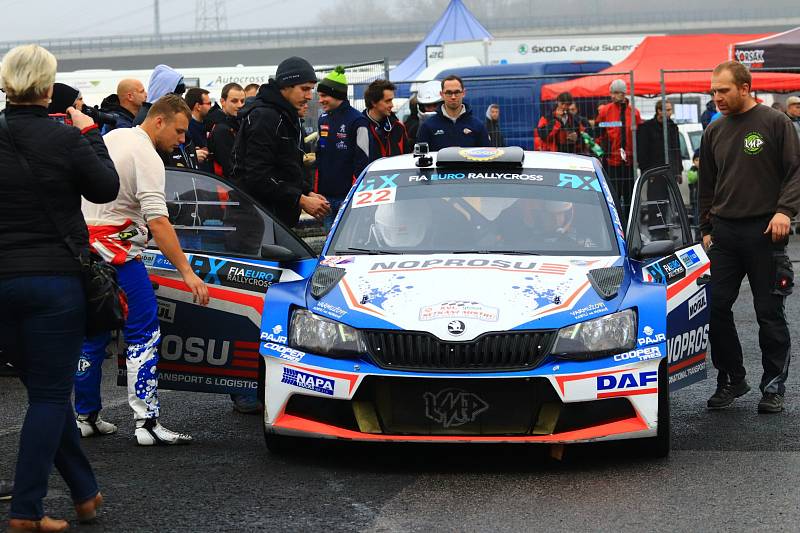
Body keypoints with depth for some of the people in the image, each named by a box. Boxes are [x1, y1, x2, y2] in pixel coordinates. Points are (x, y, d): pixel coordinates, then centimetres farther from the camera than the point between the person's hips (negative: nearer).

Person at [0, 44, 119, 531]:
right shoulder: (64, 139, -14)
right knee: (50, 395, 3)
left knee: (47, 392, 16)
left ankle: (86, 492, 24)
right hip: (56, 279, -4)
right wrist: (90, 135, 12)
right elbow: (106, 188, 1)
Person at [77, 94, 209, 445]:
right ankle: (147, 422, -14)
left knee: (93, 334, 15)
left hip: (83, 244, 9)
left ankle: (86, 416, 21)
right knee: (144, 335, -8)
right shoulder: (146, 156, -13)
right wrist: (187, 272, -25)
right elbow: (158, 221, -22)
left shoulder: (111, 137, 16)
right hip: (114, 248, -9)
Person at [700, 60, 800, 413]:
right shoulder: (714, 132, 13)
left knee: (770, 313, 0)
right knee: (714, 308, 1)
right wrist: (705, 229, 17)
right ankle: (731, 380, 15)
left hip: (764, 231, -5)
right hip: (724, 232, 5)